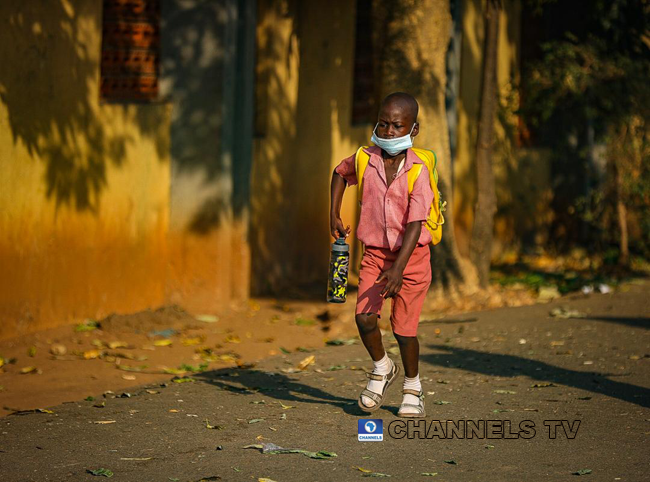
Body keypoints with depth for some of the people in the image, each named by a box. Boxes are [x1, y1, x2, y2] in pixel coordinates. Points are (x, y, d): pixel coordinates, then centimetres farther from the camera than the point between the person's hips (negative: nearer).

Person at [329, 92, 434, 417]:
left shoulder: (417, 171, -16)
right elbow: (340, 173, 21)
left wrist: (398, 268, -30)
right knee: (364, 318, -11)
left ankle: (412, 386, 23)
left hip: (411, 255, -3)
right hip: (374, 253, 3)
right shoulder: (365, 159, -4)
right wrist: (334, 214, 12)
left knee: (404, 327, -2)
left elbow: (415, 224, -21)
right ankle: (381, 368, 18)